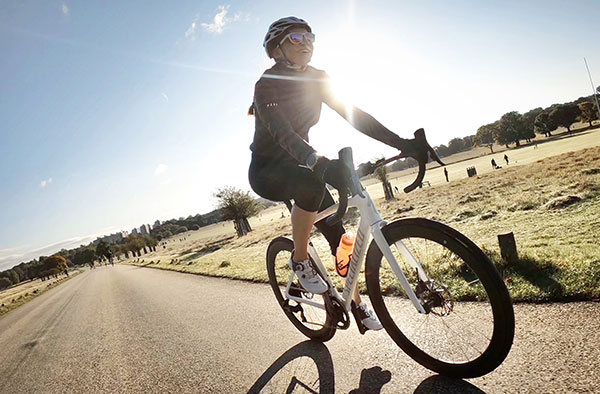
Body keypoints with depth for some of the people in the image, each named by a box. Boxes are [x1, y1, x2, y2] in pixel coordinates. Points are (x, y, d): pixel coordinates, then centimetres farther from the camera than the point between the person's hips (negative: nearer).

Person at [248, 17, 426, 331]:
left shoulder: (316, 79, 0)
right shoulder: (267, 85, -17)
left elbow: (352, 115, -8)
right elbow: (281, 131, -35)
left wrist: (401, 143, -19)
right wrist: (318, 162, -55)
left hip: (300, 166, 6)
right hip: (266, 171, -5)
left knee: (338, 234, -4)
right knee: (311, 185, -39)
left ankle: (357, 305, 12)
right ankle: (300, 260, -15)